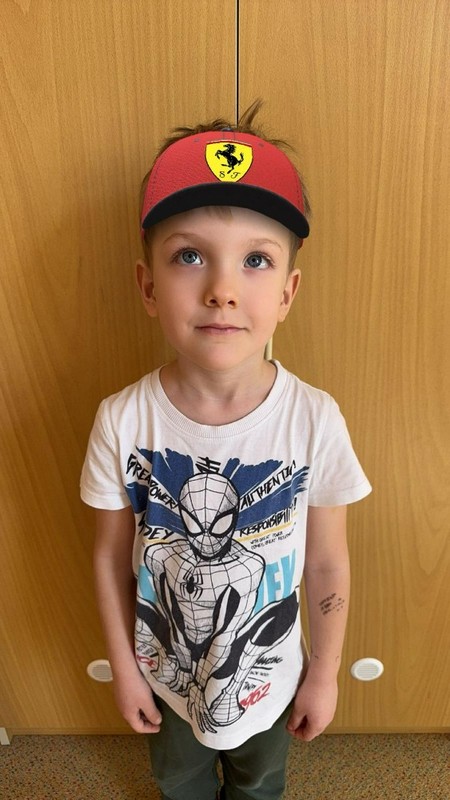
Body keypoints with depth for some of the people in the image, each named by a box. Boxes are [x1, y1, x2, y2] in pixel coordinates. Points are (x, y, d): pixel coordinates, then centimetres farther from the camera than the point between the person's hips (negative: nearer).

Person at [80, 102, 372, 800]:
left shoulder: (315, 419, -28)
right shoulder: (122, 420, -26)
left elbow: (327, 565, -14)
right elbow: (112, 553, -11)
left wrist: (325, 674, -2)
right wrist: (124, 666, -1)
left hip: (269, 671, 0)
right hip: (165, 670, 1)